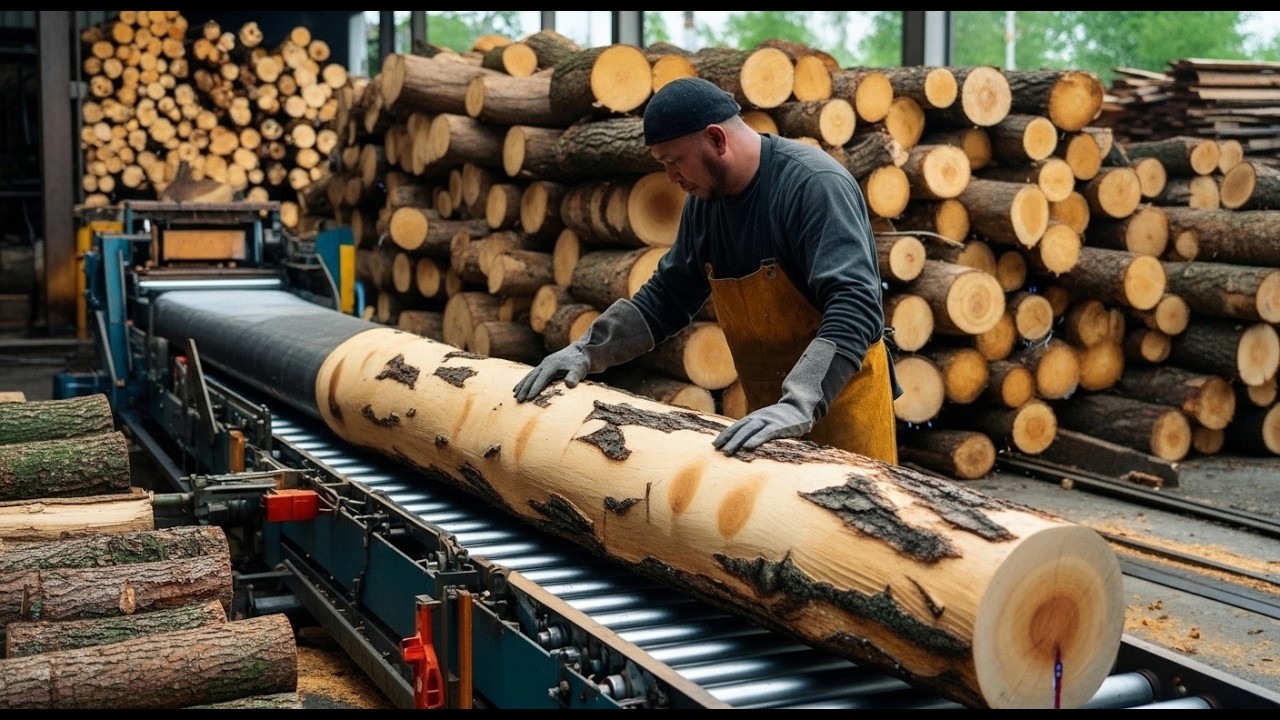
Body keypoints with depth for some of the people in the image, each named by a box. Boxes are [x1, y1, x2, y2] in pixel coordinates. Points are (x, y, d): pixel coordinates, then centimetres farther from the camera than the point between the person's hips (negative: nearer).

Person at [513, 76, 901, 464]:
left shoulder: (814, 183, -21)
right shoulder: (704, 199, 2)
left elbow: (855, 305, -31)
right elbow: (667, 295, 11)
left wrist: (800, 404, -42)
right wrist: (586, 351, 0)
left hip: (842, 395, -6)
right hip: (768, 407, 6)